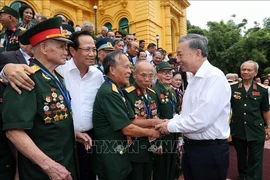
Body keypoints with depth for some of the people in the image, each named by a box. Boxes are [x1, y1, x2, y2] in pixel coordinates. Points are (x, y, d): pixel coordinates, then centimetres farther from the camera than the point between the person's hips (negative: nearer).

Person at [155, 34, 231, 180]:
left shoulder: (215, 77, -19)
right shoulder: (193, 80, 10)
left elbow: (202, 119, -26)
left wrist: (171, 126, -15)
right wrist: (169, 122, -1)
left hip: (210, 150, -8)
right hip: (190, 146, 8)